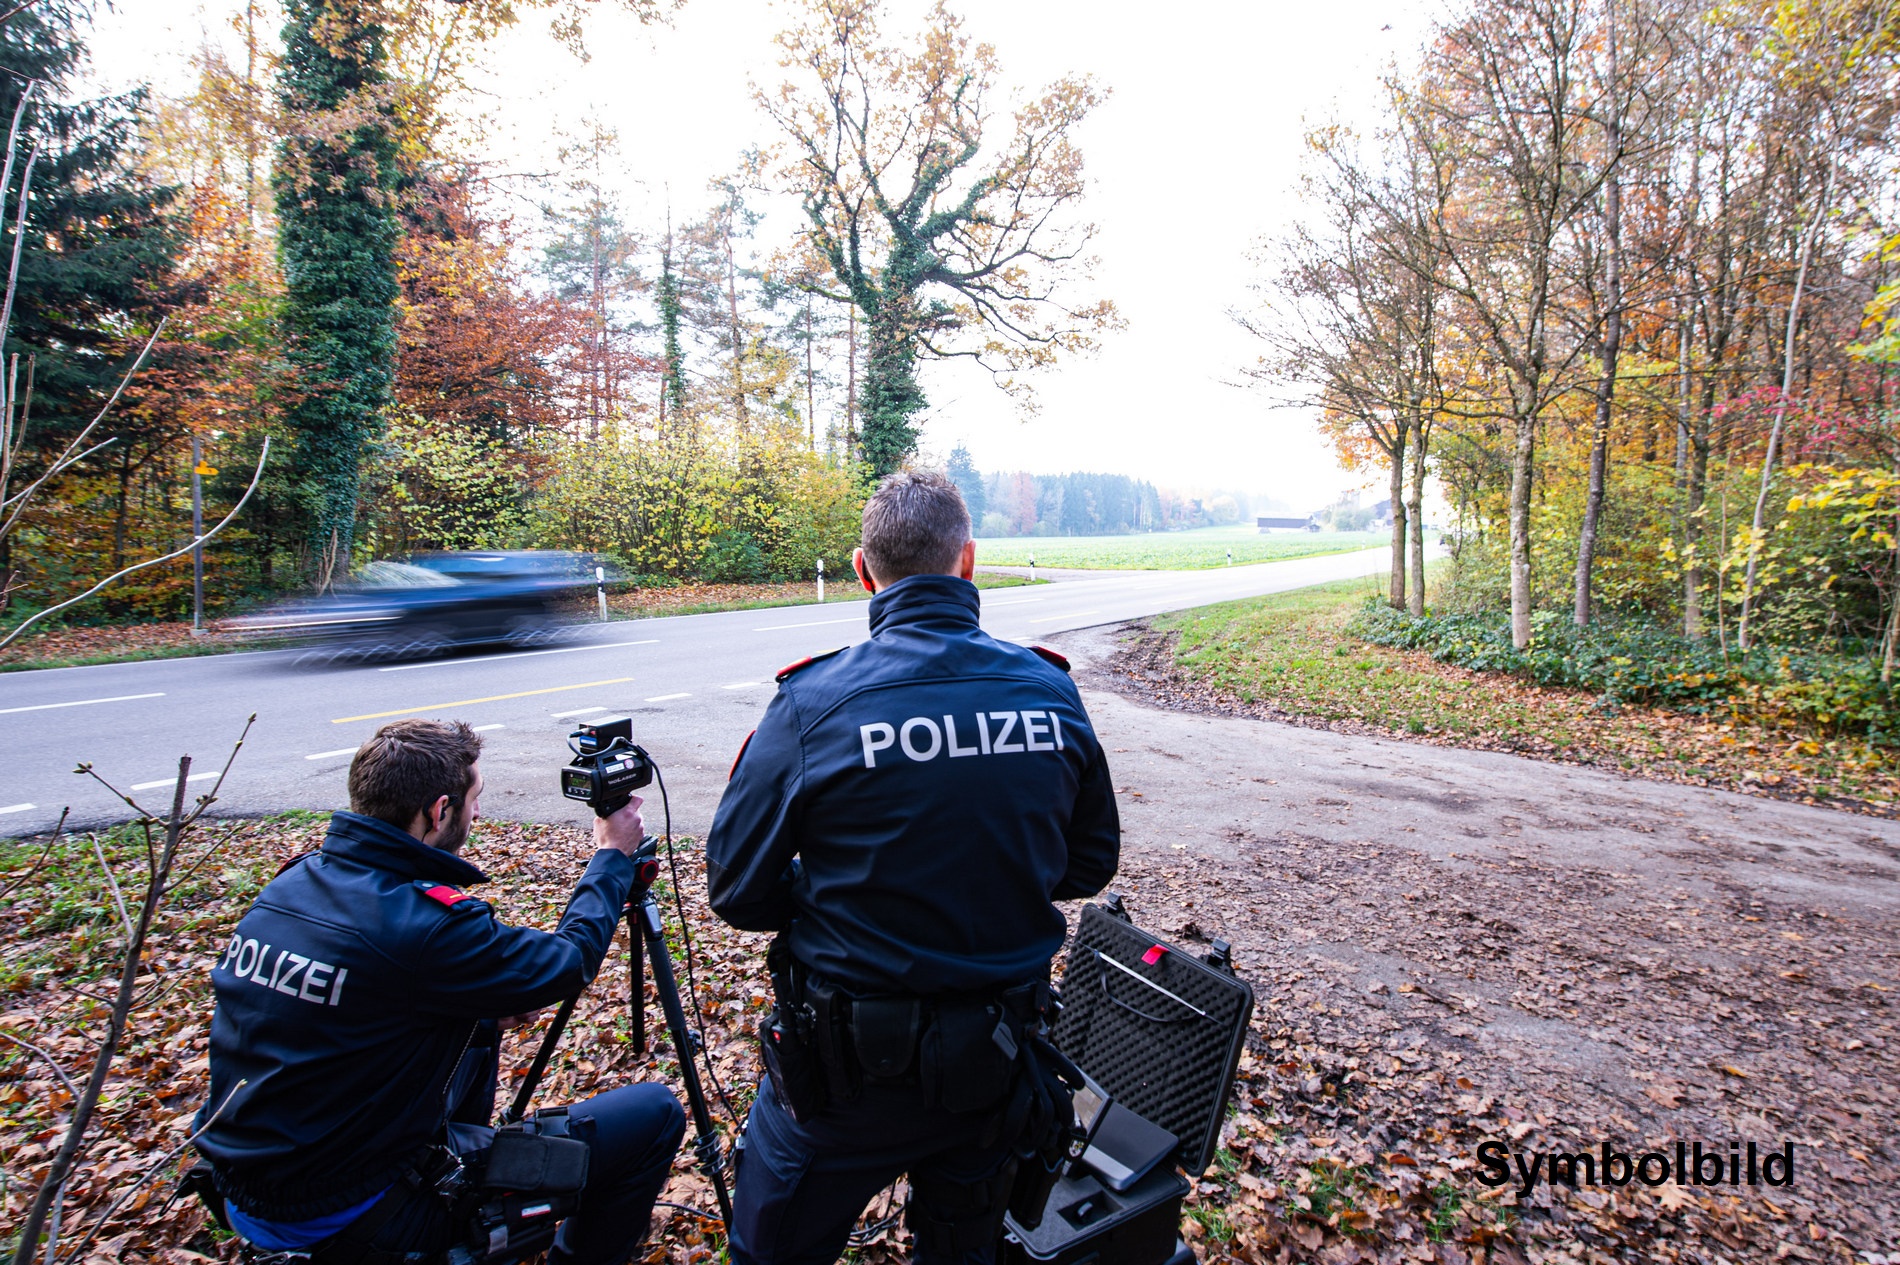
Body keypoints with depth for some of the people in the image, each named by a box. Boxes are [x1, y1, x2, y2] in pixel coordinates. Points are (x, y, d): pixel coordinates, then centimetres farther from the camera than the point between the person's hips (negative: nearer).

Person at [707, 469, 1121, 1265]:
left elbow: (737, 892, -12)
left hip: (850, 1066, -3)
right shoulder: (1052, 691, -8)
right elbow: (1090, 865, 3)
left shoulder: (815, 704, -19)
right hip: (1001, 1051, 4)